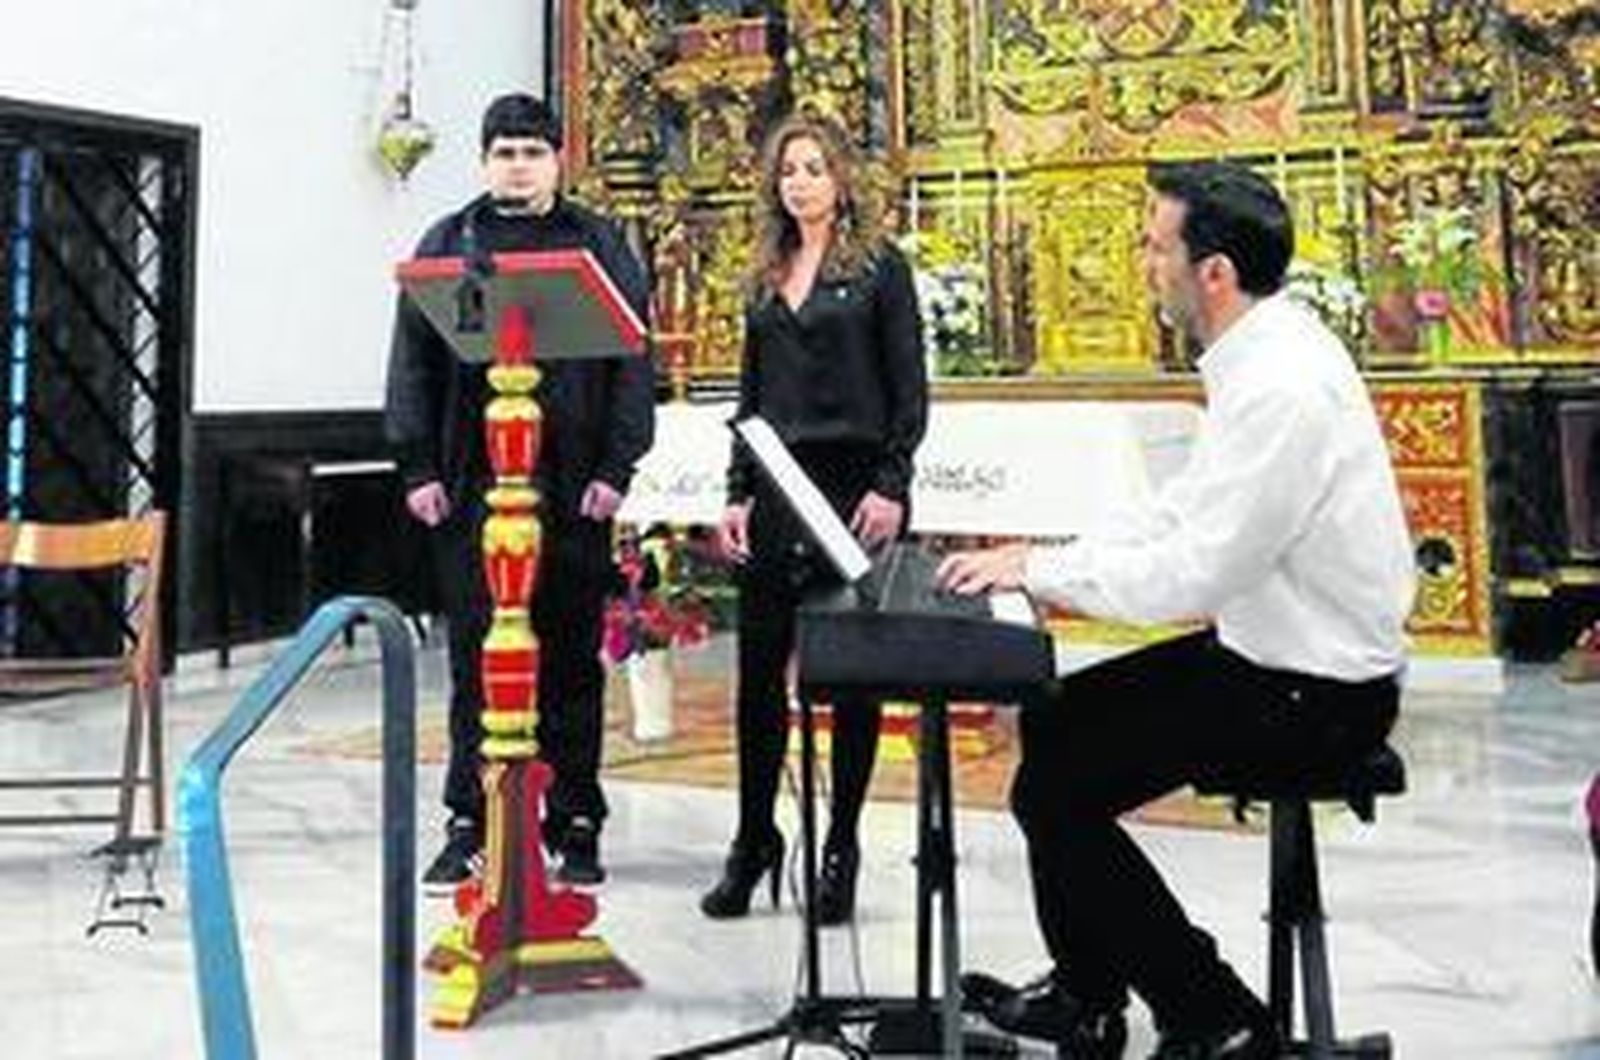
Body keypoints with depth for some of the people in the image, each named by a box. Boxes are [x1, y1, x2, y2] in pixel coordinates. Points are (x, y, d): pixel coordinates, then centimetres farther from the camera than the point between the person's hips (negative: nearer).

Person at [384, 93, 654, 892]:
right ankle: (467, 826, 13)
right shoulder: (448, 243, 10)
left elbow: (630, 362, 3)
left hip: (571, 488, 0)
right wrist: (418, 468, -1)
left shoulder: (599, 245, 7)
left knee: (571, 660, 7)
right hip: (471, 484, 1)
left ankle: (576, 826, 16)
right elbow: (414, 361, 7)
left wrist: (615, 469, -6)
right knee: (475, 659, 4)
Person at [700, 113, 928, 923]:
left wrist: (890, 488, -14)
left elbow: (909, 390, -5)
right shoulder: (767, 278, 15)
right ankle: (754, 839, 18)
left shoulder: (878, 266, 0)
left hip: (856, 483, -5)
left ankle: (840, 848, 13)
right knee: (759, 666, 5)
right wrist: (736, 495, 9)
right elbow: (751, 395, 16)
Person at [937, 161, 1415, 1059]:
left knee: (1055, 793, -10)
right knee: (1052, 723, 14)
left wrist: (1044, 571, -16)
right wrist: (1052, 563, 3)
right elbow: (1186, 511, 12)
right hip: (1274, 649, 10)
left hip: (1314, 693, -10)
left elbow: (1196, 575, -28)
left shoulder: (1281, 388, -27)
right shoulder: (1265, 352, 5)